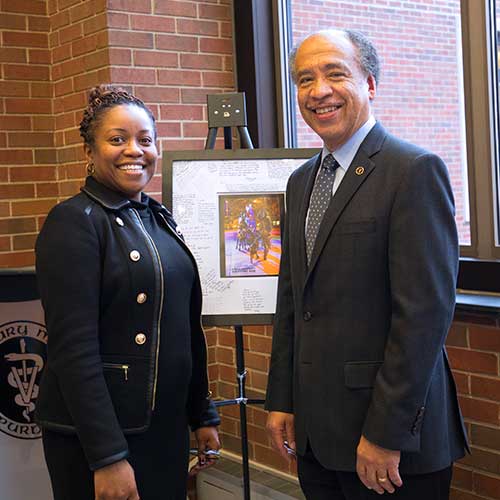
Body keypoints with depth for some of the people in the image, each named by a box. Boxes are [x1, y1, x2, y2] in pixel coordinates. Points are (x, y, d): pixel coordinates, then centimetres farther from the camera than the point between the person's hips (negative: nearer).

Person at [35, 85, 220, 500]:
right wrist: (107, 457, -21)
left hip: (168, 428, 7)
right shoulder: (74, 222, -13)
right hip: (95, 434, -7)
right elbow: (74, 349, -19)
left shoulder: (158, 218, 9)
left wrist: (203, 415, 15)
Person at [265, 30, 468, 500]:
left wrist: (386, 433, -18)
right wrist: (281, 400, 11)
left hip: (393, 429, -7)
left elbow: (425, 311, -18)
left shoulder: (415, 170, -13)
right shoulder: (301, 180, 12)